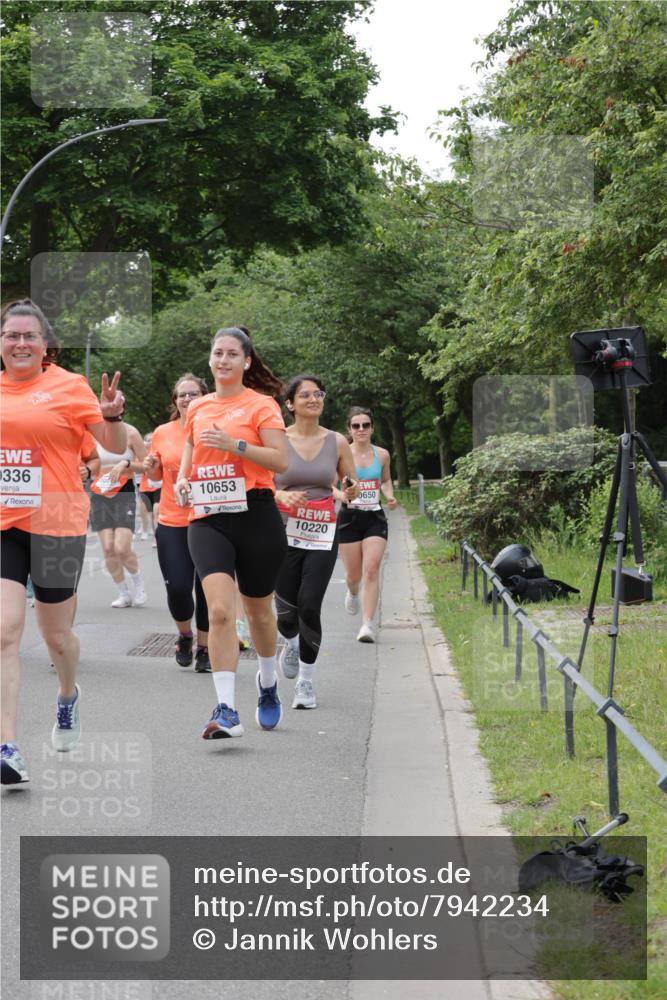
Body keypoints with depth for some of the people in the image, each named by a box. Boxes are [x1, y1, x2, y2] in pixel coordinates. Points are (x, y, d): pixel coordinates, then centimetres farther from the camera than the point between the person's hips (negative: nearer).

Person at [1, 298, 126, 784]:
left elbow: (116, 447, -1)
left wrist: (112, 416, -20)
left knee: (56, 633, 10)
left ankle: (69, 694, 45)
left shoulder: (69, 386, -2)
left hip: (56, 525, -2)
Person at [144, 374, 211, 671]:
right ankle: (184, 635, 24)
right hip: (172, 522, 1)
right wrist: (149, 467, -4)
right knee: (177, 587, -6)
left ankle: (204, 648, 19)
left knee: (206, 588, 2)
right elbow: (156, 476, 17)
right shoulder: (162, 433, 6)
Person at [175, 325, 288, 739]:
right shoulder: (198, 408, 13)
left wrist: (235, 444, -19)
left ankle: (268, 683, 41)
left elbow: (281, 460, -9)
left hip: (255, 515, -2)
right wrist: (183, 480, 8)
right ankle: (226, 710, -17)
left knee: (259, 611, 12)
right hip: (208, 518, 3)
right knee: (220, 610, -15)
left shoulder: (261, 405, -1)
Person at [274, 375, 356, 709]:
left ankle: (306, 680, 4)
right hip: (284, 531, 0)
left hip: (322, 534, 0)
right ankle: (290, 643, 36)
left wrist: (350, 491, -12)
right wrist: (282, 496, -18)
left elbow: (351, 488, 11)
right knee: (287, 605, -2)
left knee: (310, 605, -11)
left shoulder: (337, 442, 4)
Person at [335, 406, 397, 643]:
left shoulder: (382, 454, 5)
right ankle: (352, 593, 46)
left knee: (371, 571, -13)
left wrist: (390, 496, 3)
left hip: (375, 518, 1)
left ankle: (368, 624, -13)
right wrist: (341, 495, -26)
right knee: (353, 574, 8)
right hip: (349, 518, -1)